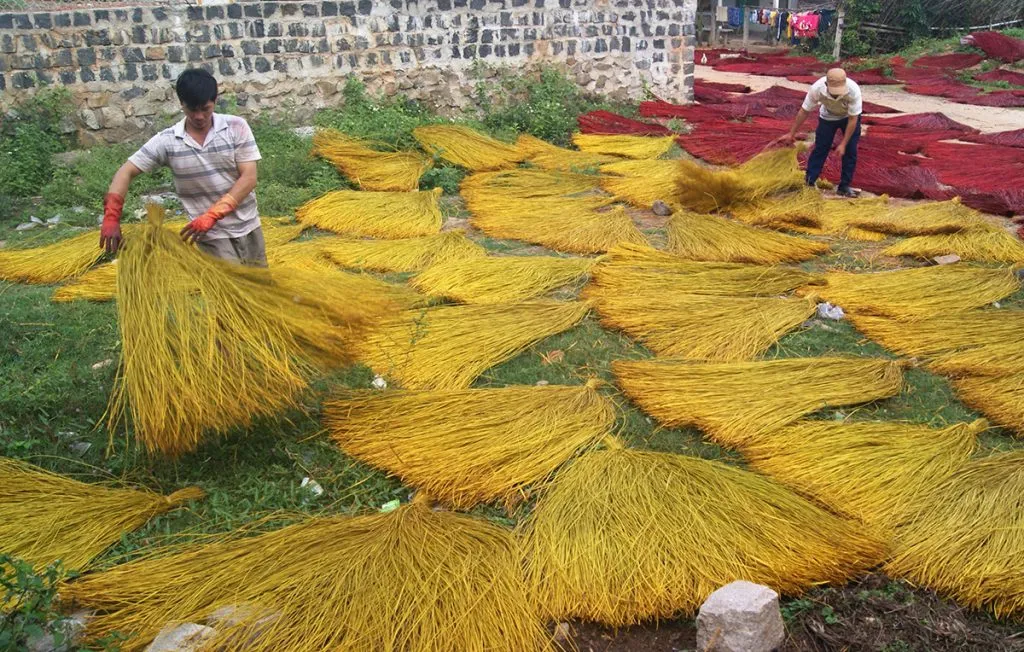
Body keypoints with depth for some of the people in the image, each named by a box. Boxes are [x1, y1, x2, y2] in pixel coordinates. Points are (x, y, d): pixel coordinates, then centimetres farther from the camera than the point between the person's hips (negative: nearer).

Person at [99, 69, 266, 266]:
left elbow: (249, 178, -13)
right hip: (213, 236, -2)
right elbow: (126, 172, -3)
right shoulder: (167, 141, -6)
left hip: (248, 228, 2)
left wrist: (212, 215, -22)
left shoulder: (236, 127, -7)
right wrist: (111, 217, -18)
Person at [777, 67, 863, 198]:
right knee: (820, 149, -2)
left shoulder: (853, 90, -39)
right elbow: (804, 111, -20)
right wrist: (791, 134, -14)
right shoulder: (817, 89, -36)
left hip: (849, 117, -1)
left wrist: (843, 144, -29)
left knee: (850, 151, -3)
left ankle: (844, 186, 8)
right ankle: (808, 183, 5)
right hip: (828, 117, 1)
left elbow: (853, 119, -29)